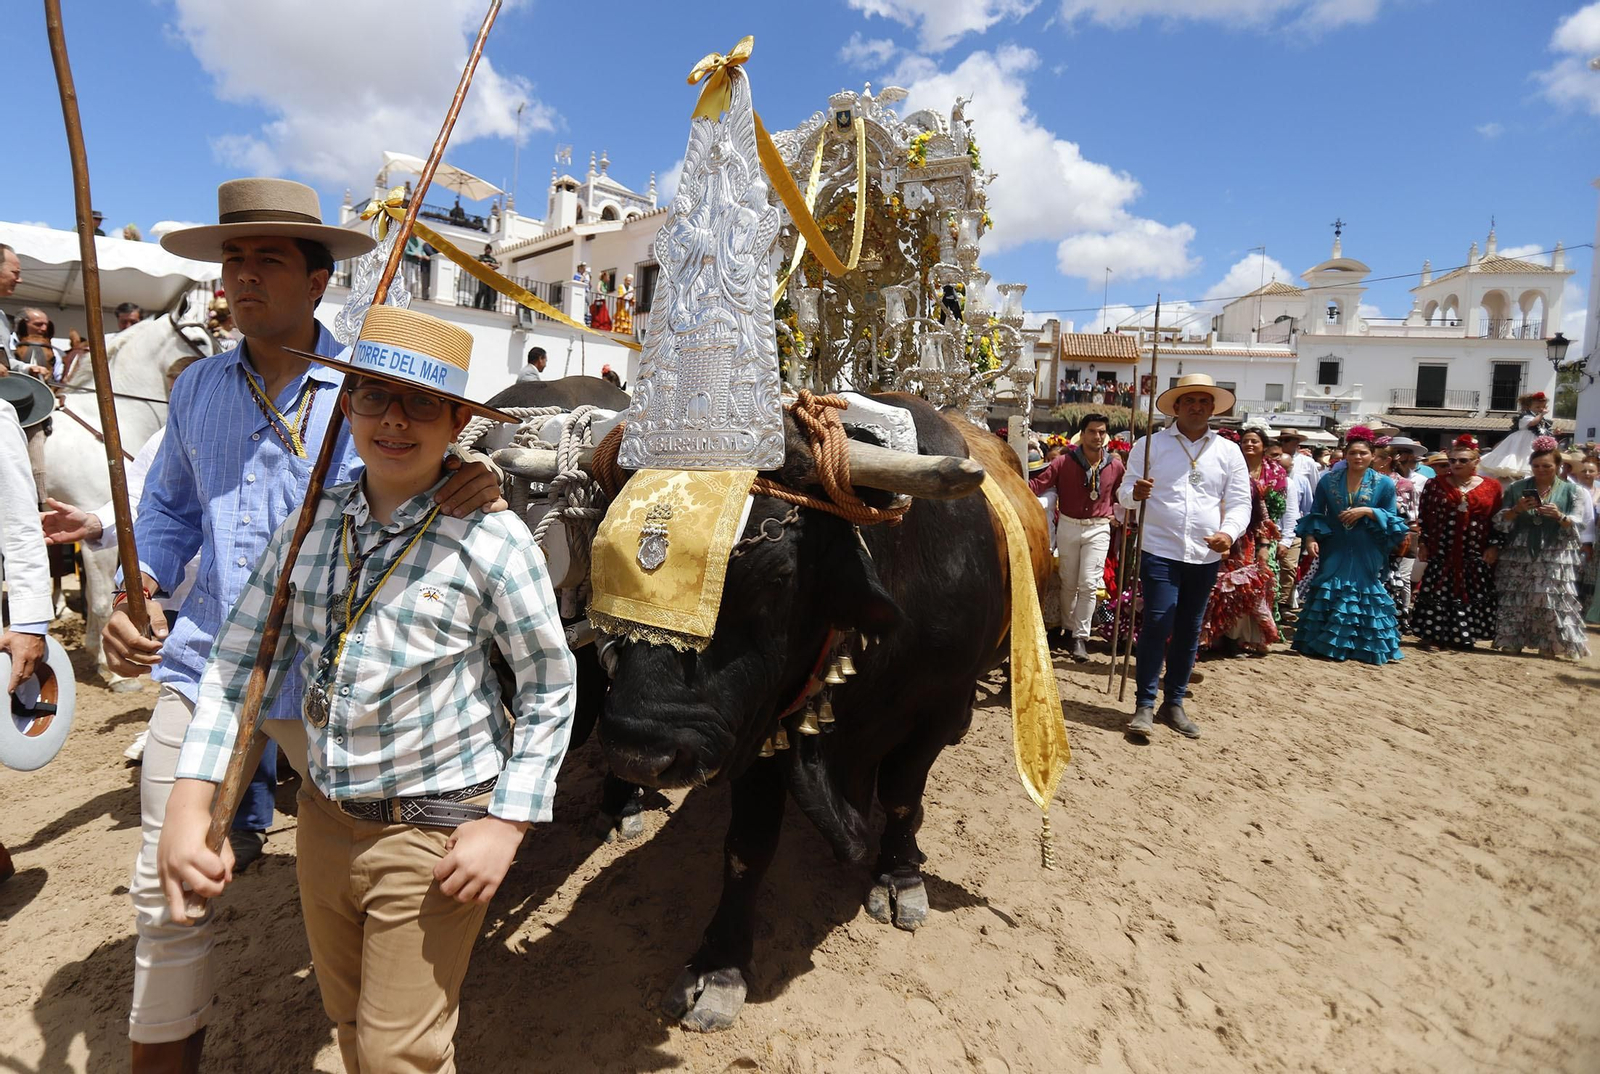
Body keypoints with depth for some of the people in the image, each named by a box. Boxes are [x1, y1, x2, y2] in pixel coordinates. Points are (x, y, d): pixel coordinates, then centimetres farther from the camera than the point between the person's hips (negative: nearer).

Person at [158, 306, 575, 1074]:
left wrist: (507, 822, -14)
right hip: (325, 817, 5)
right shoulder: (311, 523, -4)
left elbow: (549, 690, -11)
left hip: (434, 832, -5)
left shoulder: (490, 541, -18)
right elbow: (234, 662, 2)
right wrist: (189, 800, -4)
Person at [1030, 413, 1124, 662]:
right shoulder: (1065, 462, -9)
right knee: (1069, 583, 12)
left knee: (1089, 584, -7)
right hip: (1068, 527, 0)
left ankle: (1081, 636, 1)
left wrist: (1114, 511, 3)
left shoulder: (1115, 466, -3)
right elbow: (1037, 484, -16)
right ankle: (1068, 627, 30)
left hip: (1098, 530, 0)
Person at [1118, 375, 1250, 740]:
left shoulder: (1228, 452, 9)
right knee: (1157, 624, -9)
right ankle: (1144, 705, 0)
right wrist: (1134, 493, -24)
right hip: (1159, 551, -3)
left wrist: (1229, 533, -14)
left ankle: (1174, 703, 21)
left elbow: (1240, 502, 6)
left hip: (1206, 556, 3)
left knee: (1189, 630, 9)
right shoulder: (1150, 445, 2)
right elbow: (1124, 493, 0)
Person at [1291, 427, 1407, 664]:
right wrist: (1310, 538, -9)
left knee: (1365, 598, 3)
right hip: (1334, 552, 1)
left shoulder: (1384, 484, -2)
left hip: (1366, 555, -1)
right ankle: (1324, 644, 17)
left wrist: (1368, 512, -15)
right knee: (1327, 597, 6)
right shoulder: (1328, 480, 1)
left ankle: (1365, 646, 15)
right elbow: (1315, 513, 6)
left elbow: (1393, 521, 1)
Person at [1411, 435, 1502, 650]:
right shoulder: (1435, 485, 4)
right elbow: (1423, 517, 3)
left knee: (1471, 595, 4)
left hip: (1476, 557, 1)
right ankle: (1432, 634, 7)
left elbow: (1498, 521, 5)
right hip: (1441, 553, -1)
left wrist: (1494, 546, -2)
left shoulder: (1491, 487, 5)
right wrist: (1422, 543, -3)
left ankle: (1463, 636, 14)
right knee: (1437, 594, 0)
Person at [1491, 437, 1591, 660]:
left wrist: (1559, 516, -19)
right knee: (1514, 603, 1)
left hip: (1555, 560, -1)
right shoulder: (1516, 488, 9)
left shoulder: (1572, 491, 7)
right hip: (1518, 558, 1)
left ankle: (1551, 646, 4)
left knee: (1553, 604, -5)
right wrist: (1516, 510, -13)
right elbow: (1499, 523, 5)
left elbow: (1577, 526, -1)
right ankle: (1511, 643, 10)